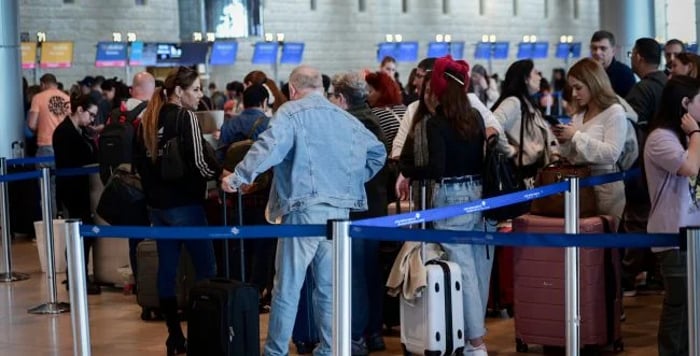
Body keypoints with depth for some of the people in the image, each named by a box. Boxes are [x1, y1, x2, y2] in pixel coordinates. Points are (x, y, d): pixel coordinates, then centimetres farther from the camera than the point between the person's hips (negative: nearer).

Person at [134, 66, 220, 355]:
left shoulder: (148, 120, 9)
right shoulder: (186, 118, -13)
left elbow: (139, 161, 15)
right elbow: (200, 164, -19)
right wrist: (219, 172, -2)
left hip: (157, 204, 7)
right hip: (184, 204, -7)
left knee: (166, 267, 9)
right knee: (205, 269, 0)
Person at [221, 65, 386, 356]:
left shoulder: (291, 113, -3)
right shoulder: (347, 119, 15)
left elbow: (269, 146, -18)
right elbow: (377, 152, 23)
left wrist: (239, 177, -15)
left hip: (304, 208, -5)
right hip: (340, 210, 5)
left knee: (287, 287, 1)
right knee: (329, 287, 13)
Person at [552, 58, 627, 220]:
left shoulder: (614, 112, -7)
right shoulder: (579, 115, 13)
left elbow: (611, 154, -19)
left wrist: (577, 136, -16)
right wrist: (564, 142, -2)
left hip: (605, 186, -6)